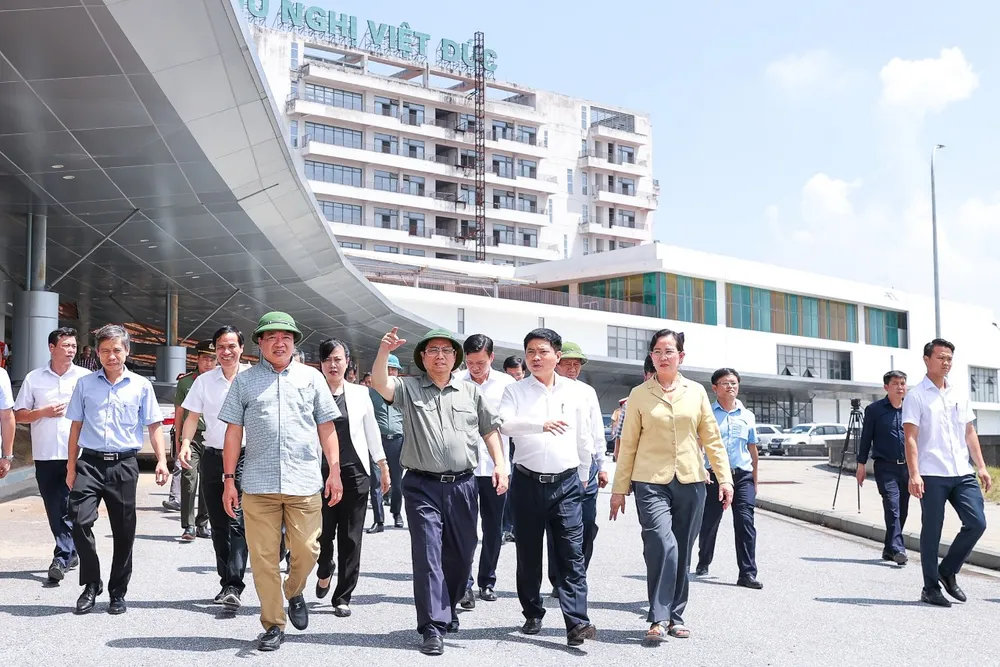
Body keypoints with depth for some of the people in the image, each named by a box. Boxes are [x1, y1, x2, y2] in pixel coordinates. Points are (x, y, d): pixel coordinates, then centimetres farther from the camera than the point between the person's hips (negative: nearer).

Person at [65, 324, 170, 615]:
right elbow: (76, 426, 12)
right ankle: (91, 585, 4)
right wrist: (71, 466, 8)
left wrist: (161, 461, -5)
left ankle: (117, 592, 20)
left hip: (124, 465, 0)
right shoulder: (85, 384, 9)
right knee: (80, 520, -14)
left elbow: (154, 426, 6)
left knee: (124, 531, 5)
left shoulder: (141, 385, 5)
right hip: (90, 462, 1)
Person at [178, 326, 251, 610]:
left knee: (237, 522, -13)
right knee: (219, 525, 11)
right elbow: (192, 417, 9)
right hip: (212, 456, 4)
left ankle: (234, 587, -16)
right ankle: (226, 582, 22)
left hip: (244, 456, -4)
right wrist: (186, 442, -10)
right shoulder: (204, 381, 7)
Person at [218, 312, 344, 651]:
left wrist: (335, 472, 3)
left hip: (305, 482, 0)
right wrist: (229, 479, 4)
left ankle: (294, 594, 29)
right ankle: (273, 625, 15)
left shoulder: (311, 377, 10)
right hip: (258, 484, 0)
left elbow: (326, 427, 10)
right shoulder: (244, 381, 9)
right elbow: (234, 432, 9)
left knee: (307, 550, -2)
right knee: (263, 558, 2)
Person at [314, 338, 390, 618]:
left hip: (355, 472, 1)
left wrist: (383, 466, 12)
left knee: (350, 537, 3)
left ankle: (343, 597, 14)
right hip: (321, 472, -1)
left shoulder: (360, 393, 7)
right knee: (323, 533, -1)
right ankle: (324, 572, 33)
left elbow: (371, 431, 13)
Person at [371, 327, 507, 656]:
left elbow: (490, 429, 13)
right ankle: (433, 627, 0)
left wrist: (500, 463, 1)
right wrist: (384, 352, -31)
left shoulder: (471, 392, 11)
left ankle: (448, 608, 35)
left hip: (462, 484, 3)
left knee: (461, 553, 12)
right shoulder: (409, 388, 4)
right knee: (427, 554, -5)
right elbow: (380, 384, -15)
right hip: (423, 486, -3)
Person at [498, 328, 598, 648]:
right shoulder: (515, 390, 1)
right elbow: (504, 423, -19)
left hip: (567, 483, 1)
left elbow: (584, 437, 15)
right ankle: (532, 615, 24)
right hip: (529, 481, 0)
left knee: (572, 556, -5)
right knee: (528, 554, 9)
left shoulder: (574, 391, 7)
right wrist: (541, 424, -33)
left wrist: (583, 475, 18)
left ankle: (577, 623, -7)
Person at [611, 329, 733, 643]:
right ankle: (658, 618, -9)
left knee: (682, 552, 8)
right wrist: (619, 488, 4)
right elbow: (628, 444, 5)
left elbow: (712, 439, 10)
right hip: (652, 482, -2)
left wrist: (724, 477, 2)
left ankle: (675, 616, 22)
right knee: (662, 545, -19)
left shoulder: (696, 392, 8)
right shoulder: (639, 394, 4)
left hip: (690, 482, 2)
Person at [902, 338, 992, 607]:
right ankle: (930, 588, 13)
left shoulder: (959, 395, 15)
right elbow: (910, 438, -8)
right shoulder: (916, 396, -3)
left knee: (977, 523, -1)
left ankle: (948, 570, 18)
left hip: (963, 473, 5)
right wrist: (914, 474, -16)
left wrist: (982, 467, 11)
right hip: (932, 475, -5)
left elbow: (970, 433, 18)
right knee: (931, 532, 1)